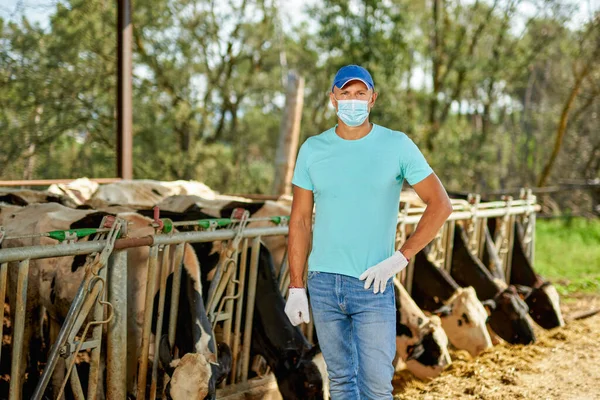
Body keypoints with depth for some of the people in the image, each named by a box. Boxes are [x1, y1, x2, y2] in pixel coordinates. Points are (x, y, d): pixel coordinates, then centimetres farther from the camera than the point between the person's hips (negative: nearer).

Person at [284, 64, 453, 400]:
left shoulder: (397, 146, -3)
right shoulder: (313, 150, 3)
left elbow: (441, 204, -1)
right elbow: (300, 220, 6)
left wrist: (401, 258, -9)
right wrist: (296, 288, 2)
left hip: (373, 285, -2)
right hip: (323, 283, 2)